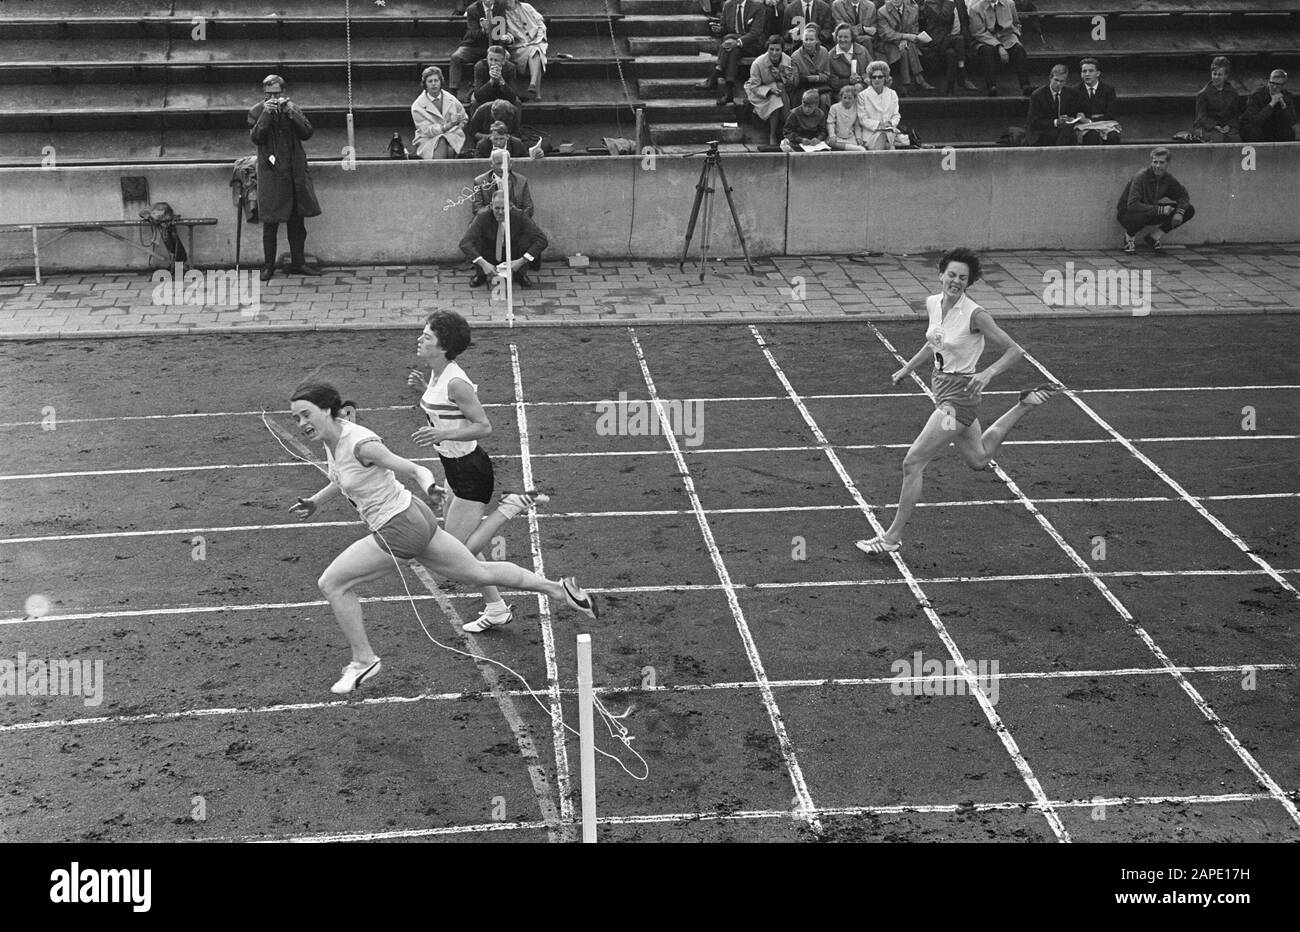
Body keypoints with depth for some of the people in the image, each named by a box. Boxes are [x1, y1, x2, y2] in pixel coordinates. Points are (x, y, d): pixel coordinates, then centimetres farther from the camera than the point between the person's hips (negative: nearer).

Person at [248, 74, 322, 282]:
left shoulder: (293, 108, 8)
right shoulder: (255, 112, 2)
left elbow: (307, 133, -3)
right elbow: (256, 137, -12)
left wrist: (291, 113, -14)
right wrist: (266, 114, -19)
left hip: (295, 173, 3)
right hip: (270, 174, -3)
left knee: (297, 221, 7)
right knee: (270, 223, -2)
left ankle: (298, 263, 16)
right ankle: (268, 266, 5)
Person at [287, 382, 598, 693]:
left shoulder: (360, 443, -23)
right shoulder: (330, 436, 3)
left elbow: (415, 470, -24)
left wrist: (431, 487, -44)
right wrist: (315, 502, 17)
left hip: (400, 531, -9)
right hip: (414, 516, 9)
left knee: (331, 584, -1)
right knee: (481, 574, 19)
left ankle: (364, 660, 12)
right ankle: (556, 588, 27)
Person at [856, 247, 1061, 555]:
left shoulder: (975, 315, -20)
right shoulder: (932, 303, 1)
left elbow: (1014, 351, -16)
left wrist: (987, 374, -30)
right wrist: (907, 369, 19)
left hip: (959, 393, -9)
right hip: (940, 386, 9)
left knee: (913, 463, -9)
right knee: (978, 459, 26)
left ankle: (892, 537, 1)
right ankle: (1027, 403, 38)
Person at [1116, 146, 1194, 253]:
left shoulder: (1168, 179, -5)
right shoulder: (1141, 177, -25)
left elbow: (1183, 195, 5)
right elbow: (1132, 205, -34)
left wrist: (1179, 212, -17)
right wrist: (1160, 210, -37)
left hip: (1152, 212, 6)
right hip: (1127, 214, -6)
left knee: (1189, 210, -4)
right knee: (1140, 217, -44)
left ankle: (1155, 236, 2)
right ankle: (1129, 236, -7)